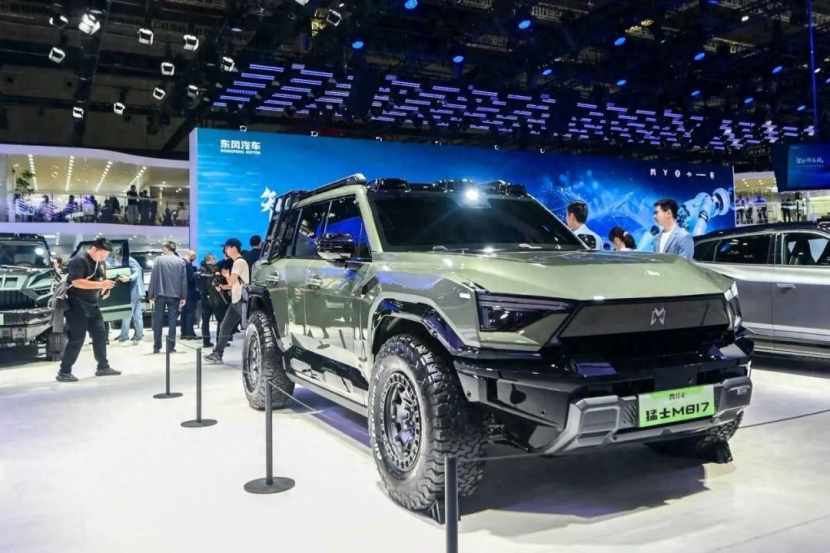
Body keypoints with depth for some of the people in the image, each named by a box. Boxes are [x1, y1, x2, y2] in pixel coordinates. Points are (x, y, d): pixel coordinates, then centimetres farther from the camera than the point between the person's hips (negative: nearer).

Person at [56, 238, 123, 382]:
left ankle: (103, 367, 21)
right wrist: (101, 284, -30)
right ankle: (64, 372, 0)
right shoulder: (79, 260, -15)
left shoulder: (101, 263, 12)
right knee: (76, 339, -8)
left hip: (93, 305, 9)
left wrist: (105, 290, 3)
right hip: (77, 306, -9)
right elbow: (77, 282, -26)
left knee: (100, 335, 11)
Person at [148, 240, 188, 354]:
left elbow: (153, 278, -3)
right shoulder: (181, 261, 3)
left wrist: (151, 295, 1)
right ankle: (170, 346, 1)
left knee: (158, 320, 6)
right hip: (175, 295, 1)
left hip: (160, 294, -1)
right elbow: (184, 280, 1)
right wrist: (183, 297, 4)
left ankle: (157, 346, 7)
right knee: (172, 320, 3)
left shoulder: (158, 260, -1)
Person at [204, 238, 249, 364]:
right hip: (236, 300, 11)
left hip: (242, 300, -10)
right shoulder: (237, 262, 19)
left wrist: (226, 274, 3)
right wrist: (224, 287, 11)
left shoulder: (240, 262, -12)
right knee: (224, 327, 10)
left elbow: (232, 281, -16)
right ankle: (217, 354, 14)